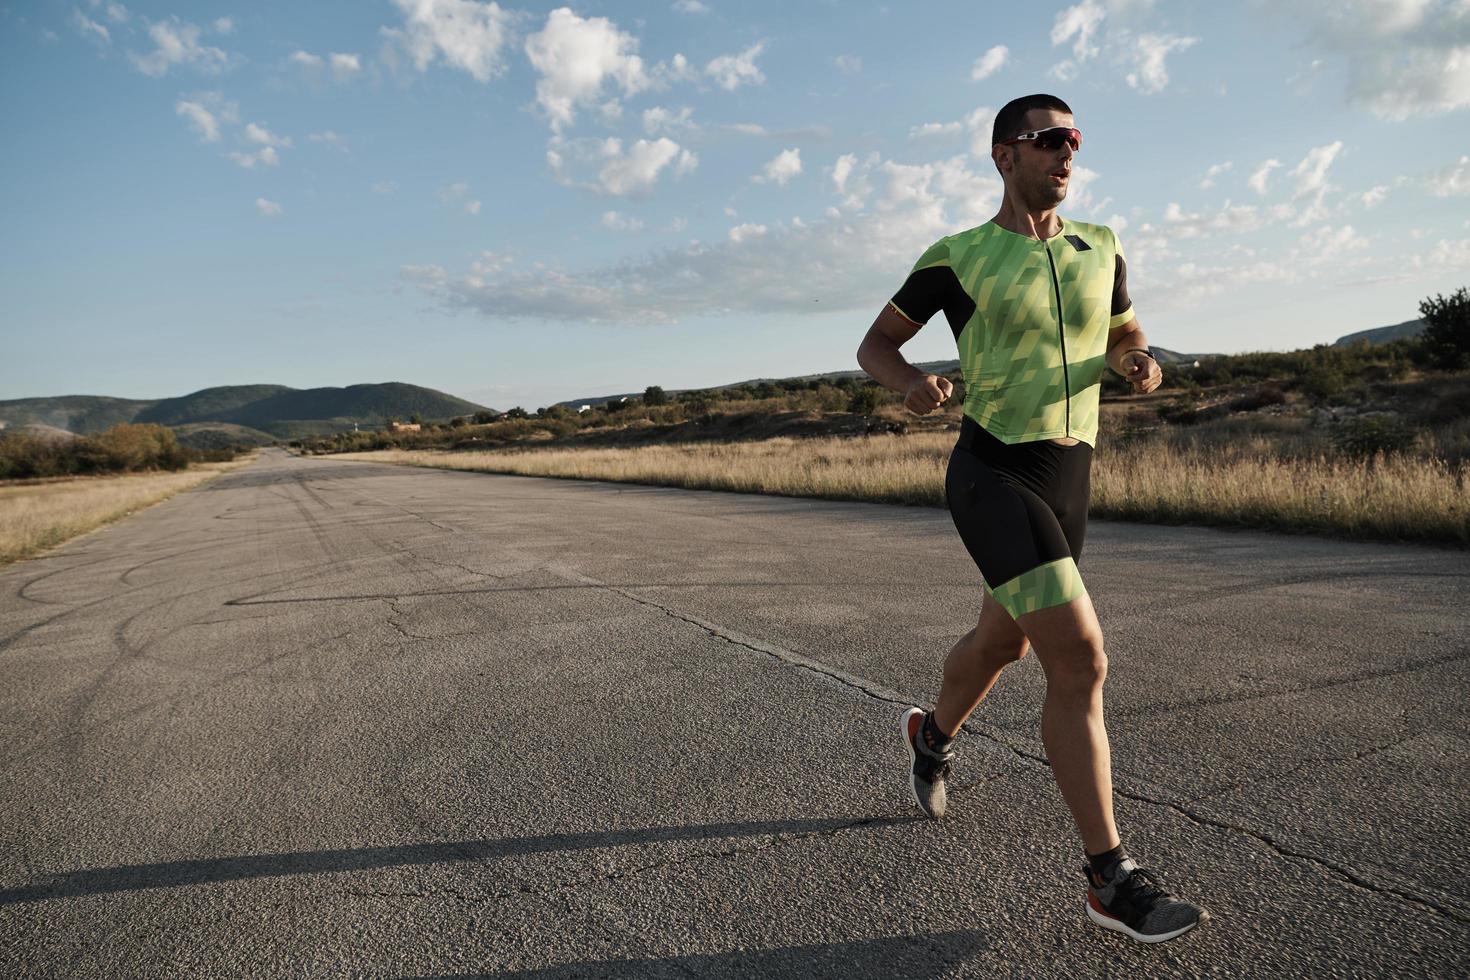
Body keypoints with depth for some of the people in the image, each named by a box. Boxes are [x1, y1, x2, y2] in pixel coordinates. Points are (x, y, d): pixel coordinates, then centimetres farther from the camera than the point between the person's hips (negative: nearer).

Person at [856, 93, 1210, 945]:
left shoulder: (1100, 249, 10)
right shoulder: (957, 258, -4)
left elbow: (1127, 342, 21)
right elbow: (875, 345, 4)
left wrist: (1140, 366, -5)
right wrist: (910, 381, -20)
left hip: (1068, 477, 7)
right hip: (992, 476, -6)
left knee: (1003, 643, 22)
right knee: (1082, 662, -15)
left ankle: (934, 734, 53)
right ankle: (1112, 877, -2)